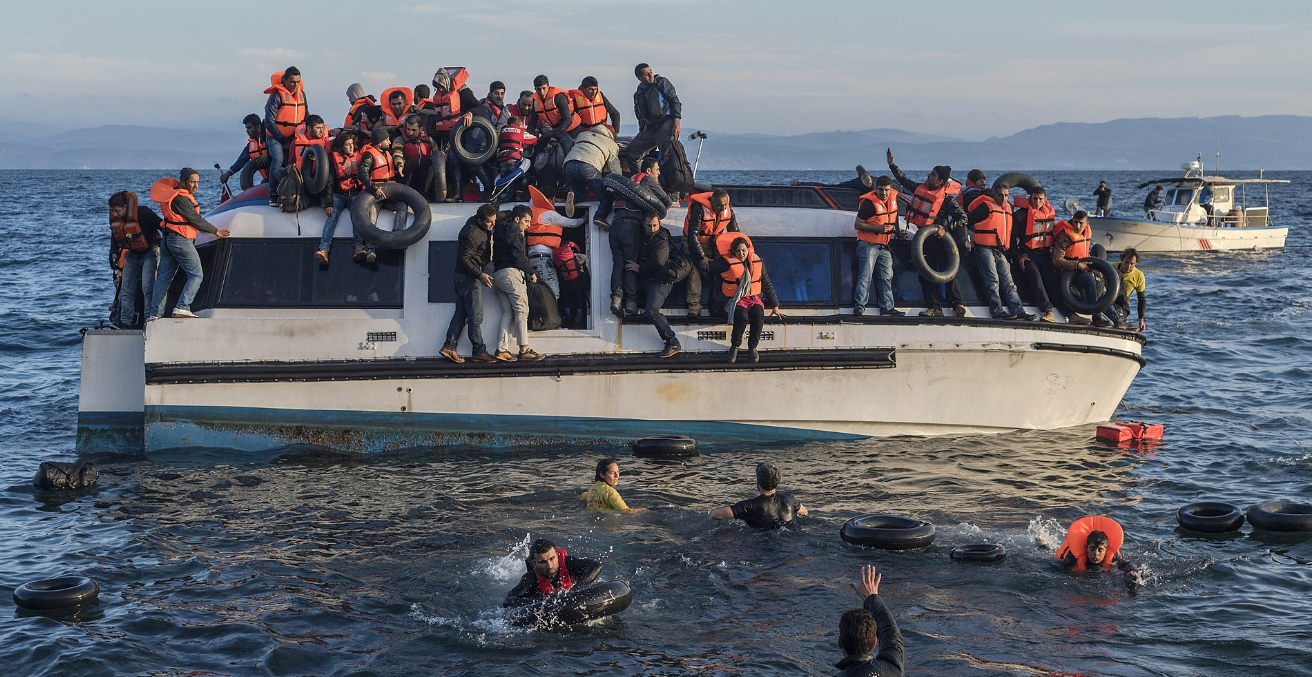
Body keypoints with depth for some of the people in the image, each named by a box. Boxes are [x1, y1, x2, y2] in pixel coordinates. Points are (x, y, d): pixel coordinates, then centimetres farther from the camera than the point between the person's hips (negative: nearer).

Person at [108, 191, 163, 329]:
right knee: (126, 289, 0)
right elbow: (114, 237, 14)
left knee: (147, 288, -16)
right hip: (132, 254, 6)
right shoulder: (114, 219, -4)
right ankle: (126, 322, 1)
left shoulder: (143, 213, -24)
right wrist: (114, 254, 2)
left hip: (150, 252, -6)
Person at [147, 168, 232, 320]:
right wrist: (216, 231, -1)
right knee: (196, 275, -5)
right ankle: (182, 307, -15)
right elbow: (196, 220, -13)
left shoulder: (174, 194, 15)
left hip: (168, 239, 10)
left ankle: (153, 314, 8)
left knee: (164, 278, 9)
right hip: (181, 240, -10)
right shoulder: (181, 199, -16)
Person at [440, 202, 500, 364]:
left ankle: (449, 347, 8)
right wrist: (480, 275, -25)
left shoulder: (479, 226, 7)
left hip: (464, 276, 10)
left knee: (461, 313, 9)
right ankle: (479, 351, -1)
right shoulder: (472, 234, -22)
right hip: (469, 277, -10)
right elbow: (464, 259, -23)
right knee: (476, 315, -5)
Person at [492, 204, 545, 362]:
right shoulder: (513, 231, -5)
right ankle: (524, 350, -12)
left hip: (497, 274, 9)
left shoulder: (501, 230, 25)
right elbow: (518, 255, -14)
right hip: (511, 272, -9)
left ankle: (501, 349, -1)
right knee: (521, 309, -9)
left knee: (508, 312, 7)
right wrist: (531, 272, -3)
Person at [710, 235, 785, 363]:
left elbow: (767, 285, 16)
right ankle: (734, 346, -14)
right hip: (735, 299, -3)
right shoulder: (728, 262, -3)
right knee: (742, 316, -36)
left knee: (759, 316, -32)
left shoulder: (758, 262, 10)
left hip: (754, 298, 3)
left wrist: (775, 306, 15)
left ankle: (753, 347, -12)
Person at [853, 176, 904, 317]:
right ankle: (859, 306, -12)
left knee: (886, 277, 9)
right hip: (869, 245, -7)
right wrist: (877, 228, -24)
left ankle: (887, 308, 15)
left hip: (885, 246, 7)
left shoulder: (893, 197, 3)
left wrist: (897, 231, 24)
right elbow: (857, 225, -17)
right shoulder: (869, 202, -18)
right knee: (866, 275, -13)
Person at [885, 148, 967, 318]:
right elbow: (904, 181, 23)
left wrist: (946, 230, -23)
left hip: (938, 240, -7)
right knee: (925, 275, 5)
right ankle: (934, 308, 8)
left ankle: (958, 304, 5)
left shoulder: (946, 198, -13)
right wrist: (892, 165, 20)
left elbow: (962, 217, -14)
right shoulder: (921, 188, 6)